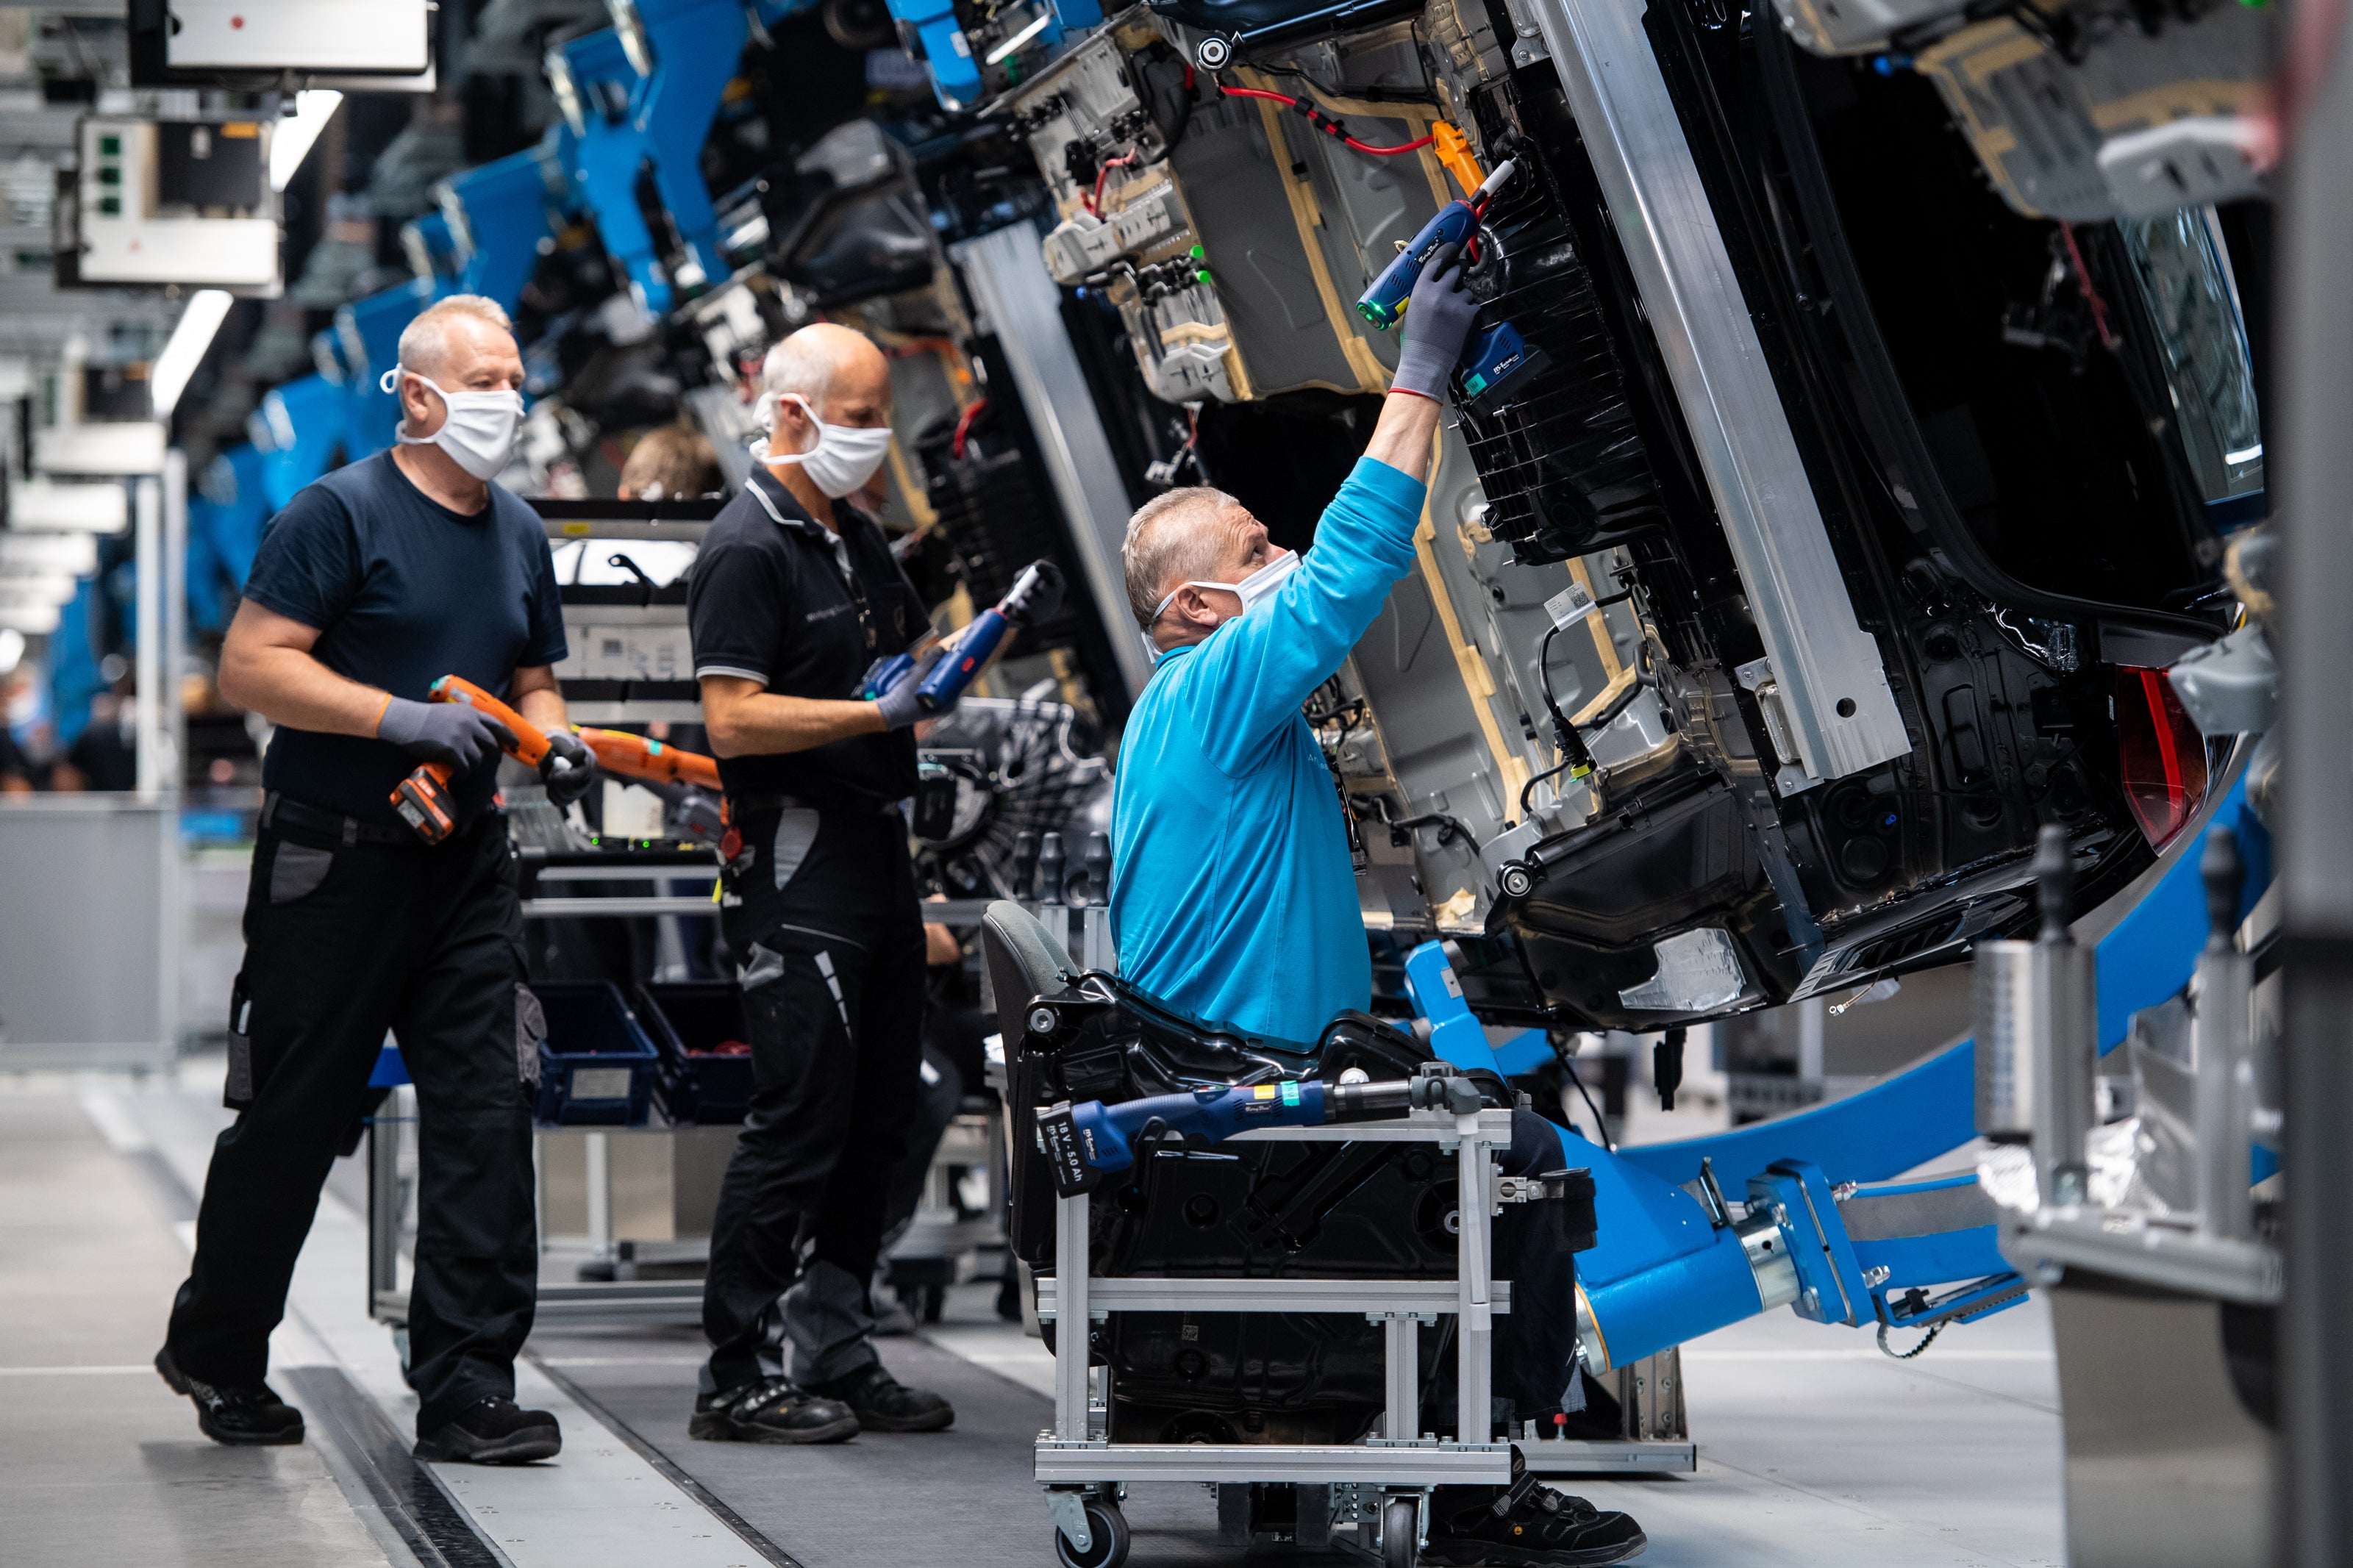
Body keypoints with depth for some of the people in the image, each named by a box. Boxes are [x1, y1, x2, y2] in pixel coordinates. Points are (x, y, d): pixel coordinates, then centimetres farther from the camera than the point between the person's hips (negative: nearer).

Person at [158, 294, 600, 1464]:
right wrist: (406, 718, -23)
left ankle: (466, 1388, -1)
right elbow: (250, 666, -15)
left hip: (464, 870, 6)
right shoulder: (341, 514, -9)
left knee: (486, 1115, -4)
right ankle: (216, 1352, 25)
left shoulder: (519, 536, 13)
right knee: (293, 1120, 5)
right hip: (332, 866, -6)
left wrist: (556, 743, 0)